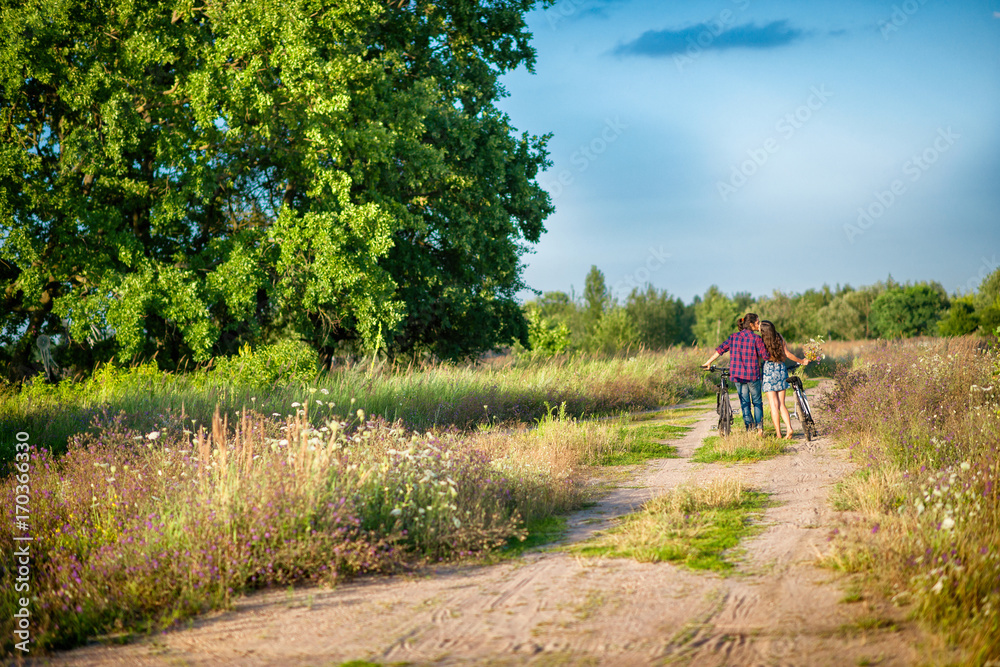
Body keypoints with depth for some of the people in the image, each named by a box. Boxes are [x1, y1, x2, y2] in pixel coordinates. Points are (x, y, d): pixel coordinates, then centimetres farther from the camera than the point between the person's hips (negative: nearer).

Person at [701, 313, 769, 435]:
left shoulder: (733, 337, 4)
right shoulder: (756, 338, -9)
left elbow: (720, 350, 9)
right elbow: (765, 356, -11)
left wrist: (708, 362, 18)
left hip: (737, 375, 3)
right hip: (753, 375, -3)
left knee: (744, 403, 10)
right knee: (757, 402, 12)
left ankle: (749, 428, 7)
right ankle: (759, 428, 8)